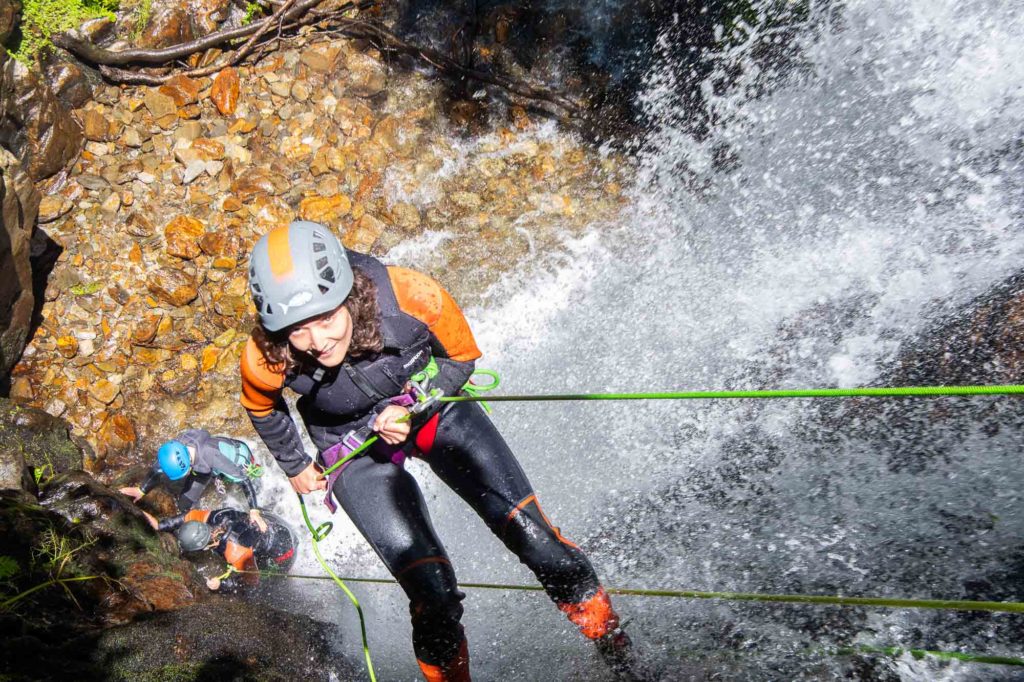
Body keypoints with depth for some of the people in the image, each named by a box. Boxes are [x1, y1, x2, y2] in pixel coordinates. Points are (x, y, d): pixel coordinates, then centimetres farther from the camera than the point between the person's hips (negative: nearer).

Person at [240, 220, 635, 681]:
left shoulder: (408, 296, -32)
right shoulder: (266, 359, -27)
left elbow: (462, 357, -9)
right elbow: (261, 409, 0)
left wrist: (412, 408, -24)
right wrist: (295, 467, 13)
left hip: (434, 409, 1)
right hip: (355, 449, 0)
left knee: (530, 533, -9)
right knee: (434, 595, -14)